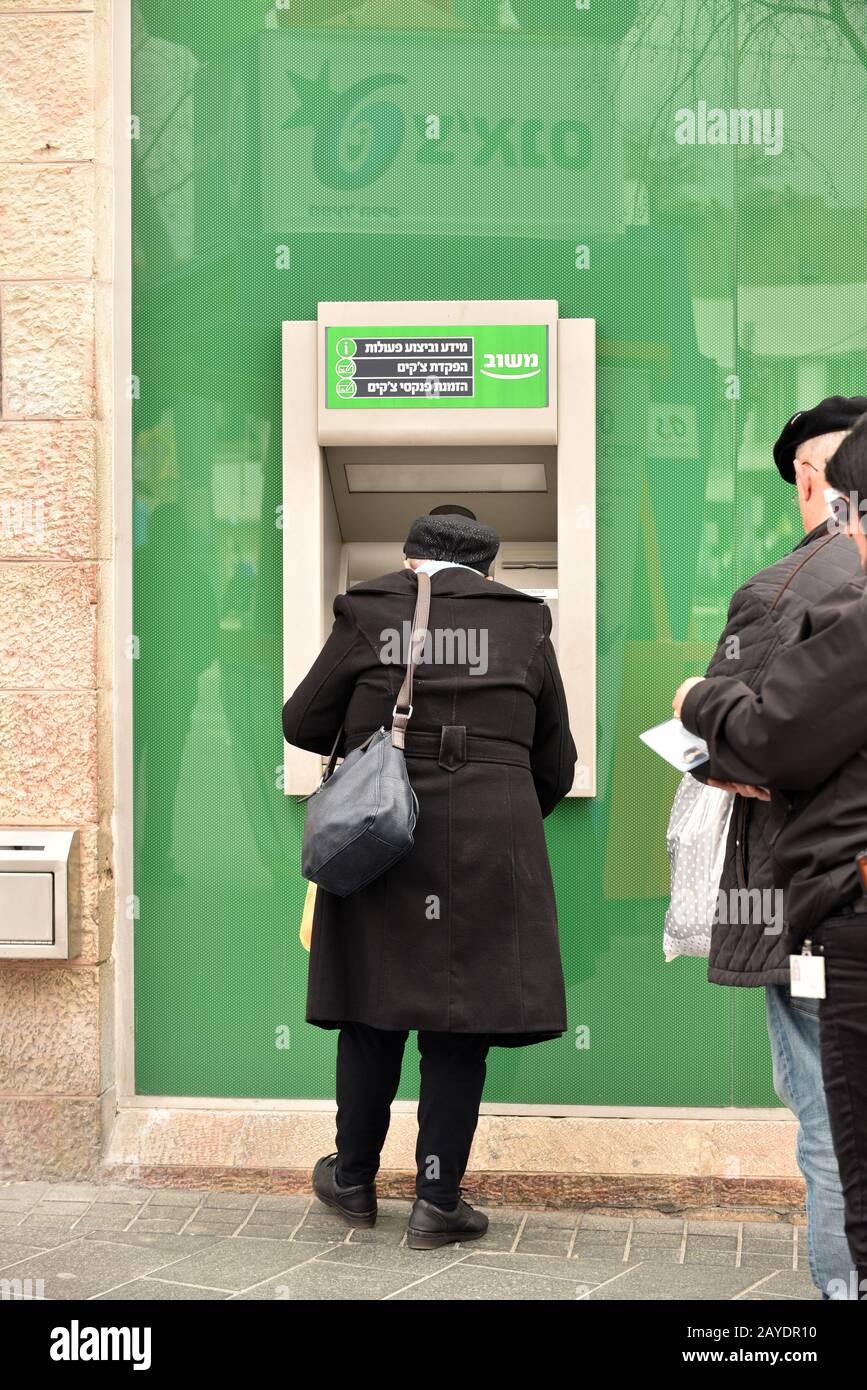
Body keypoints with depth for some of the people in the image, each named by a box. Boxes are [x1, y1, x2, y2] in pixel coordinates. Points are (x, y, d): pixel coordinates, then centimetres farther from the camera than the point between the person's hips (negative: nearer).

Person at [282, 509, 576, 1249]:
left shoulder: (369, 613, 4)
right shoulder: (524, 625, 8)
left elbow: (302, 724, 8)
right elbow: (556, 766, 12)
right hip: (488, 846, 0)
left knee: (373, 1008, 12)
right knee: (460, 1021, 5)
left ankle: (355, 1180, 25)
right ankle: (437, 1202, 9)